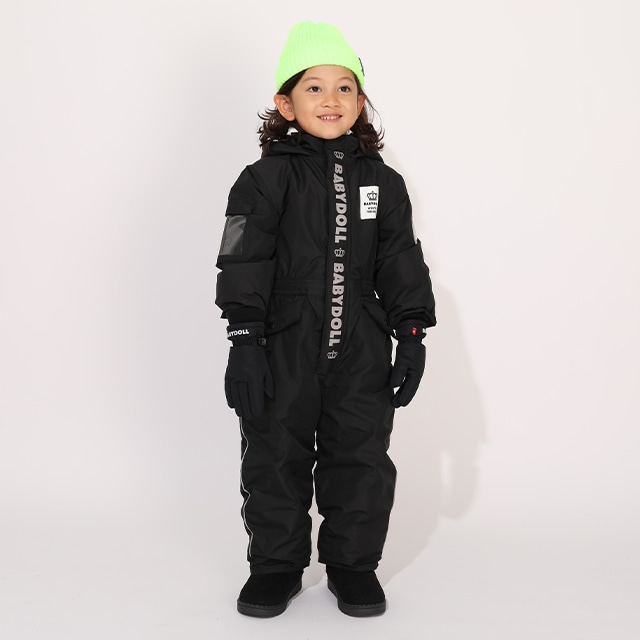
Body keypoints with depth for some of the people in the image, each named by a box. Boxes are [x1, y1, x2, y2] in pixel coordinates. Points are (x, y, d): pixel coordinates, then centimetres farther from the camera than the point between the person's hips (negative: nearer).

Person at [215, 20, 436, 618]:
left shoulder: (382, 182, 7)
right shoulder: (266, 179, -3)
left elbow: (401, 264, 8)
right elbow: (244, 262, -7)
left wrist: (412, 337, 3)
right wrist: (244, 342, -13)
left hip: (361, 352, 2)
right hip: (283, 349, -2)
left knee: (362, 458, 7)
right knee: (275, 460, 7)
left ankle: (352, 563, 25)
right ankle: (276, 565, 24)